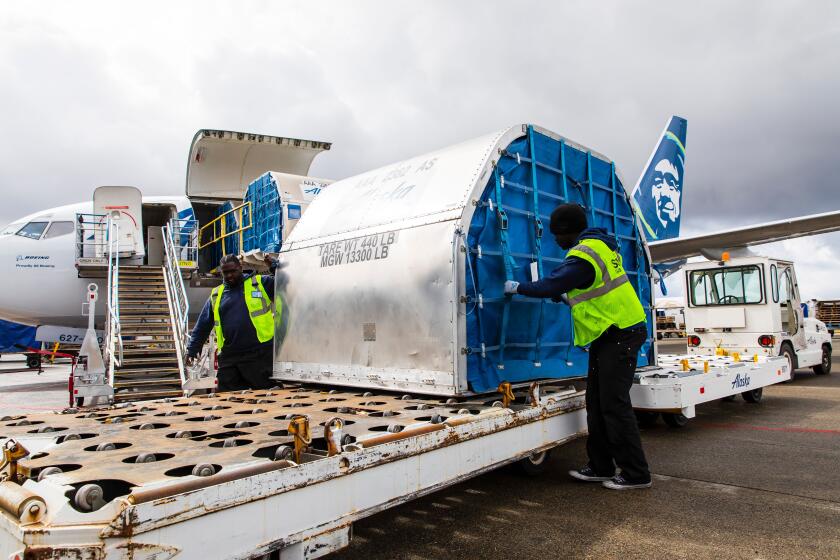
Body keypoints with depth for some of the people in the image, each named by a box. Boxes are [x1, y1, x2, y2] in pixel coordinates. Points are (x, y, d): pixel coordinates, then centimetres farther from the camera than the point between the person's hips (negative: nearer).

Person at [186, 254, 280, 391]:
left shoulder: (261, 283, 5)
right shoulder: (216, 295, 16)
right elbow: (202, 325, 19)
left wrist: (274, 267, -10)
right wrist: (192, 349, 14)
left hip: (260, 354, -4)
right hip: (229, 358, 4)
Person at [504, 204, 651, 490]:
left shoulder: (582, 256, -19)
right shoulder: (599, 245, 13)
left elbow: (550, 285, -18)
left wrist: (517, 287, -3)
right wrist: (567, 298, 20)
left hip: (619, 335, -10)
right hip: (610, 334, 10)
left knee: (614, 404, -6)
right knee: (597, 402, 12)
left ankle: (636, 474, 6)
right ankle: (600, 467, 21)